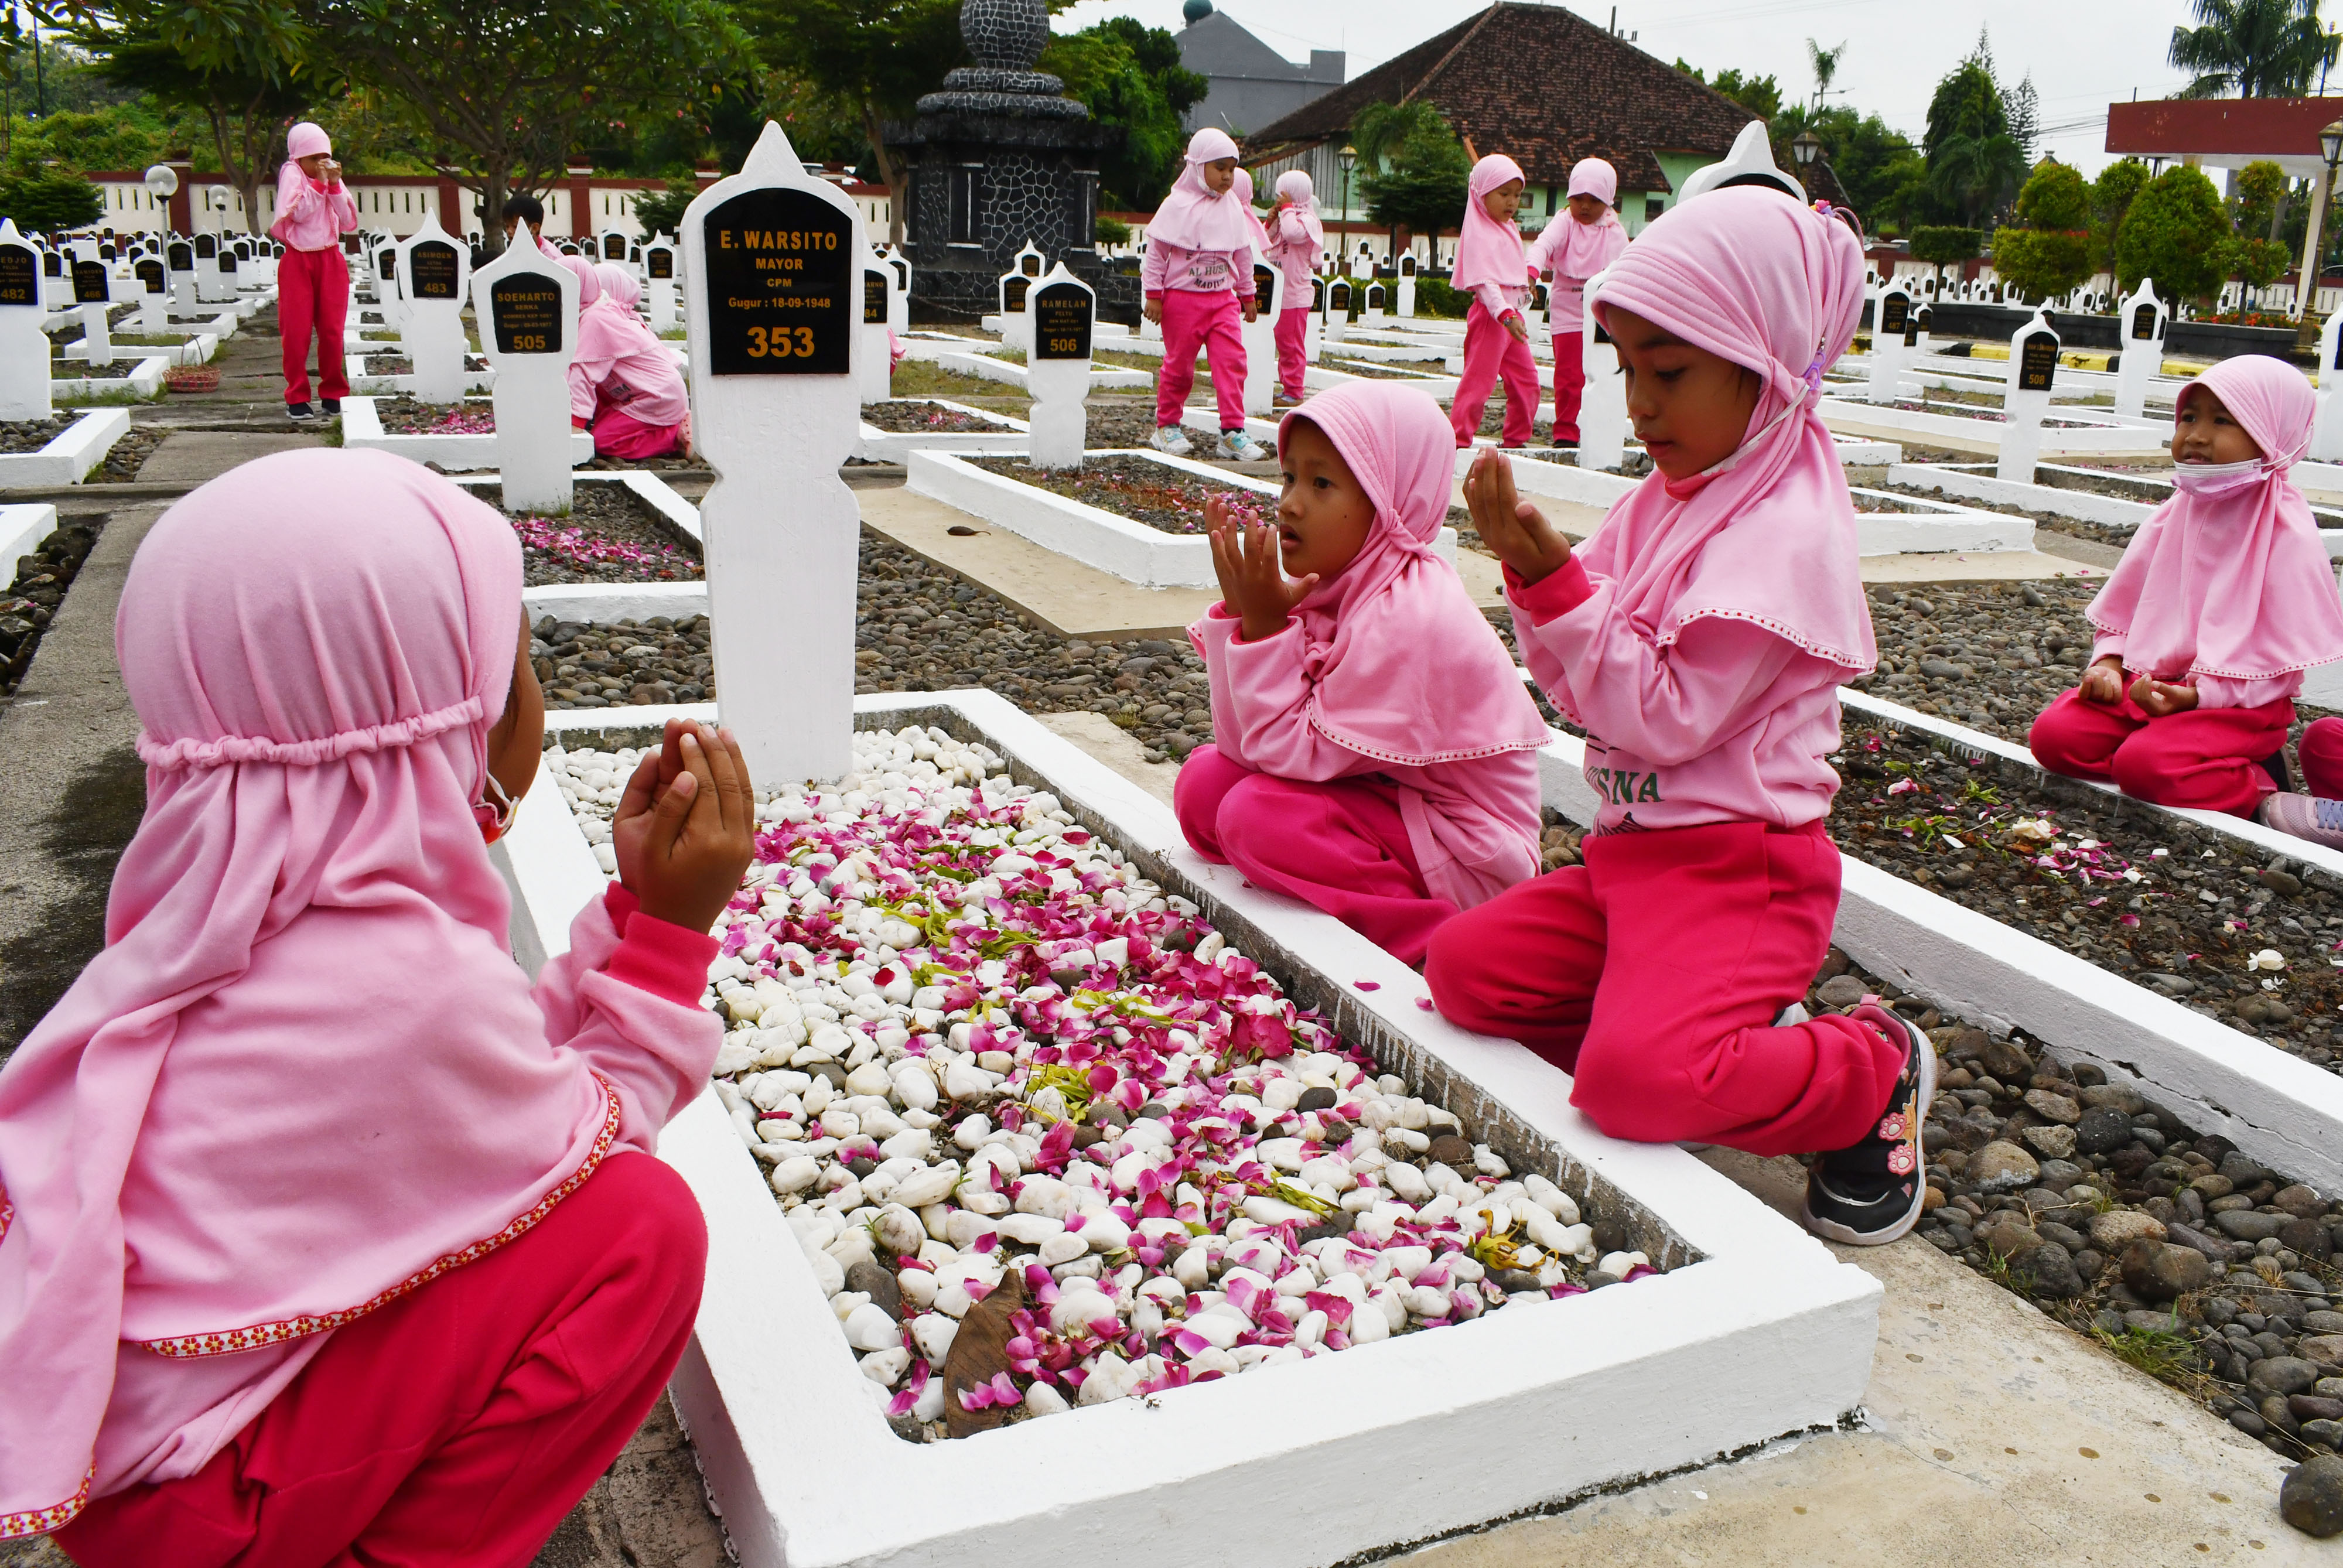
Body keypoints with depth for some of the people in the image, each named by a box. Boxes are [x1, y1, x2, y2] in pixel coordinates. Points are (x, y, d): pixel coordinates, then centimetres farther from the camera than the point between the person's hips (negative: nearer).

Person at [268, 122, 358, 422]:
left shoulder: (333, 180, 12)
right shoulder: (292, 174, 1)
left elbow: (349, 222, 1)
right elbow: (298, 212, -14)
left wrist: (335, 185, -7)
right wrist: (319, 183, -13)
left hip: (330, 261, 3)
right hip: (298, 261, -3)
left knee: (332, 330, 1)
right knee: (297, 331, -4)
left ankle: (332, 393, 12)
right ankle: (297, 398, 1)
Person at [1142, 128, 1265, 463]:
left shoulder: (1234, 208, 8)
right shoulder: (1177, 205, -7)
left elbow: (1243, 255, 17)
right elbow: (1157, 252, -4)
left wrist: (1247, 295, 21)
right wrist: (1153, 295, -7)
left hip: (1223, 298, 4)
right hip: (1182, 298, -4)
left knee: (1232, 360, -7)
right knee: (1179, 364, 4)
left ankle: (1233, 432, -5)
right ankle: (1167, 426, 20)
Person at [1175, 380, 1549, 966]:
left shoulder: (1407, 616, -25)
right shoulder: (1333, 586, 0)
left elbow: (1296, 754, -23)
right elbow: (1246, 744, -4)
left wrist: (1264, 624, -23)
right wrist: (1240, 611, -13)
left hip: (1469, 853, -8)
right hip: (1383, 798, 8)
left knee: (1256, 813, -23)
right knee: (1205, 778, -3)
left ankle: (1427, 932, -7)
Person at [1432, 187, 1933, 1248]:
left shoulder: (1783, 533, -18)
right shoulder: (1671, 498, 9)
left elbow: (1665, 715, -21)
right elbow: (1586, 684, 7)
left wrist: (1558, 583, -25)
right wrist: (1531, 574, -10)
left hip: (1736, 868, -9)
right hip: (1634, 846, 9)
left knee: (1634, 1080, -27)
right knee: (1466, 965, -2)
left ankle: (1873, 1072, 3)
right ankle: (1736, 1034, 8)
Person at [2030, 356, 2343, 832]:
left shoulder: (2287, 534, -11)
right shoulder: (2174, 516, 7)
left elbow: (2282, 655, -13)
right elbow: (2125, 604, 15)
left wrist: (2197, 694, -23)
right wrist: (2109, 662, -3)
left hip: (2241, 701, -7)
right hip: (2148, 681, 7)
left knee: (2144, 763, -32)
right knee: (2053, 736, -13)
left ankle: (2258, 796, -7)